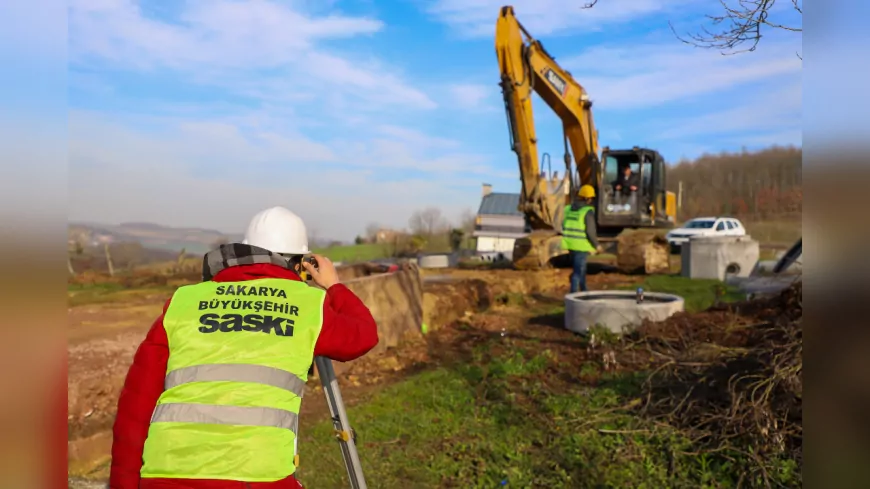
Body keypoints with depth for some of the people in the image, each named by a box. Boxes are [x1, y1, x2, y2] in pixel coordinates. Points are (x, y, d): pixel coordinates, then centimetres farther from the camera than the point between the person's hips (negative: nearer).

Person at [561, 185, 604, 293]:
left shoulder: (569, 209, 5)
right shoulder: (588, 211, -15)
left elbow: (564, 226, 10)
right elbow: (590, 231, -17)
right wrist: (597, 245, -4)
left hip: (570, 243, 7)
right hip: (581, 245, -7)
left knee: (581, 268, 22)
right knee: (578, 271, 1)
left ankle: (584, 291, 36)